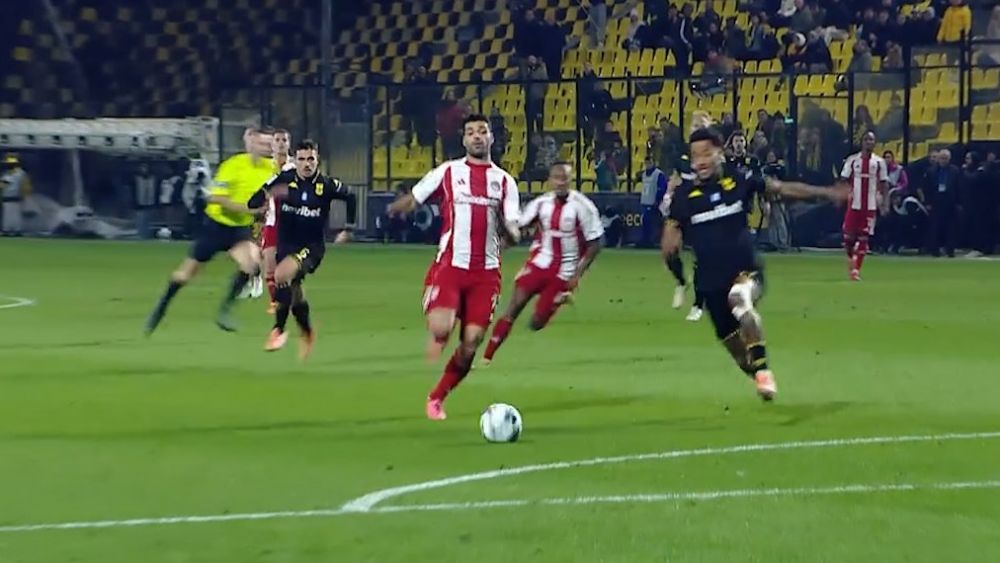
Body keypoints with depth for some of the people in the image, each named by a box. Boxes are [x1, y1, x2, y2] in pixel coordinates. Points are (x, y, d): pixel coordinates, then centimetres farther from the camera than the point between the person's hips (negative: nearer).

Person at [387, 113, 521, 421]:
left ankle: (437, 397, 17)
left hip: (486, 271, 2)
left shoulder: (504, 181, 9)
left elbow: (513, 236, 5)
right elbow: (412, 200, 8)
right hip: (450, 265, -2)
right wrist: (395, 208, -11)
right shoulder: (447, 172, 5)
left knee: (471, 342, -2)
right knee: (440, 330, -22)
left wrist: (506, 225, -15)